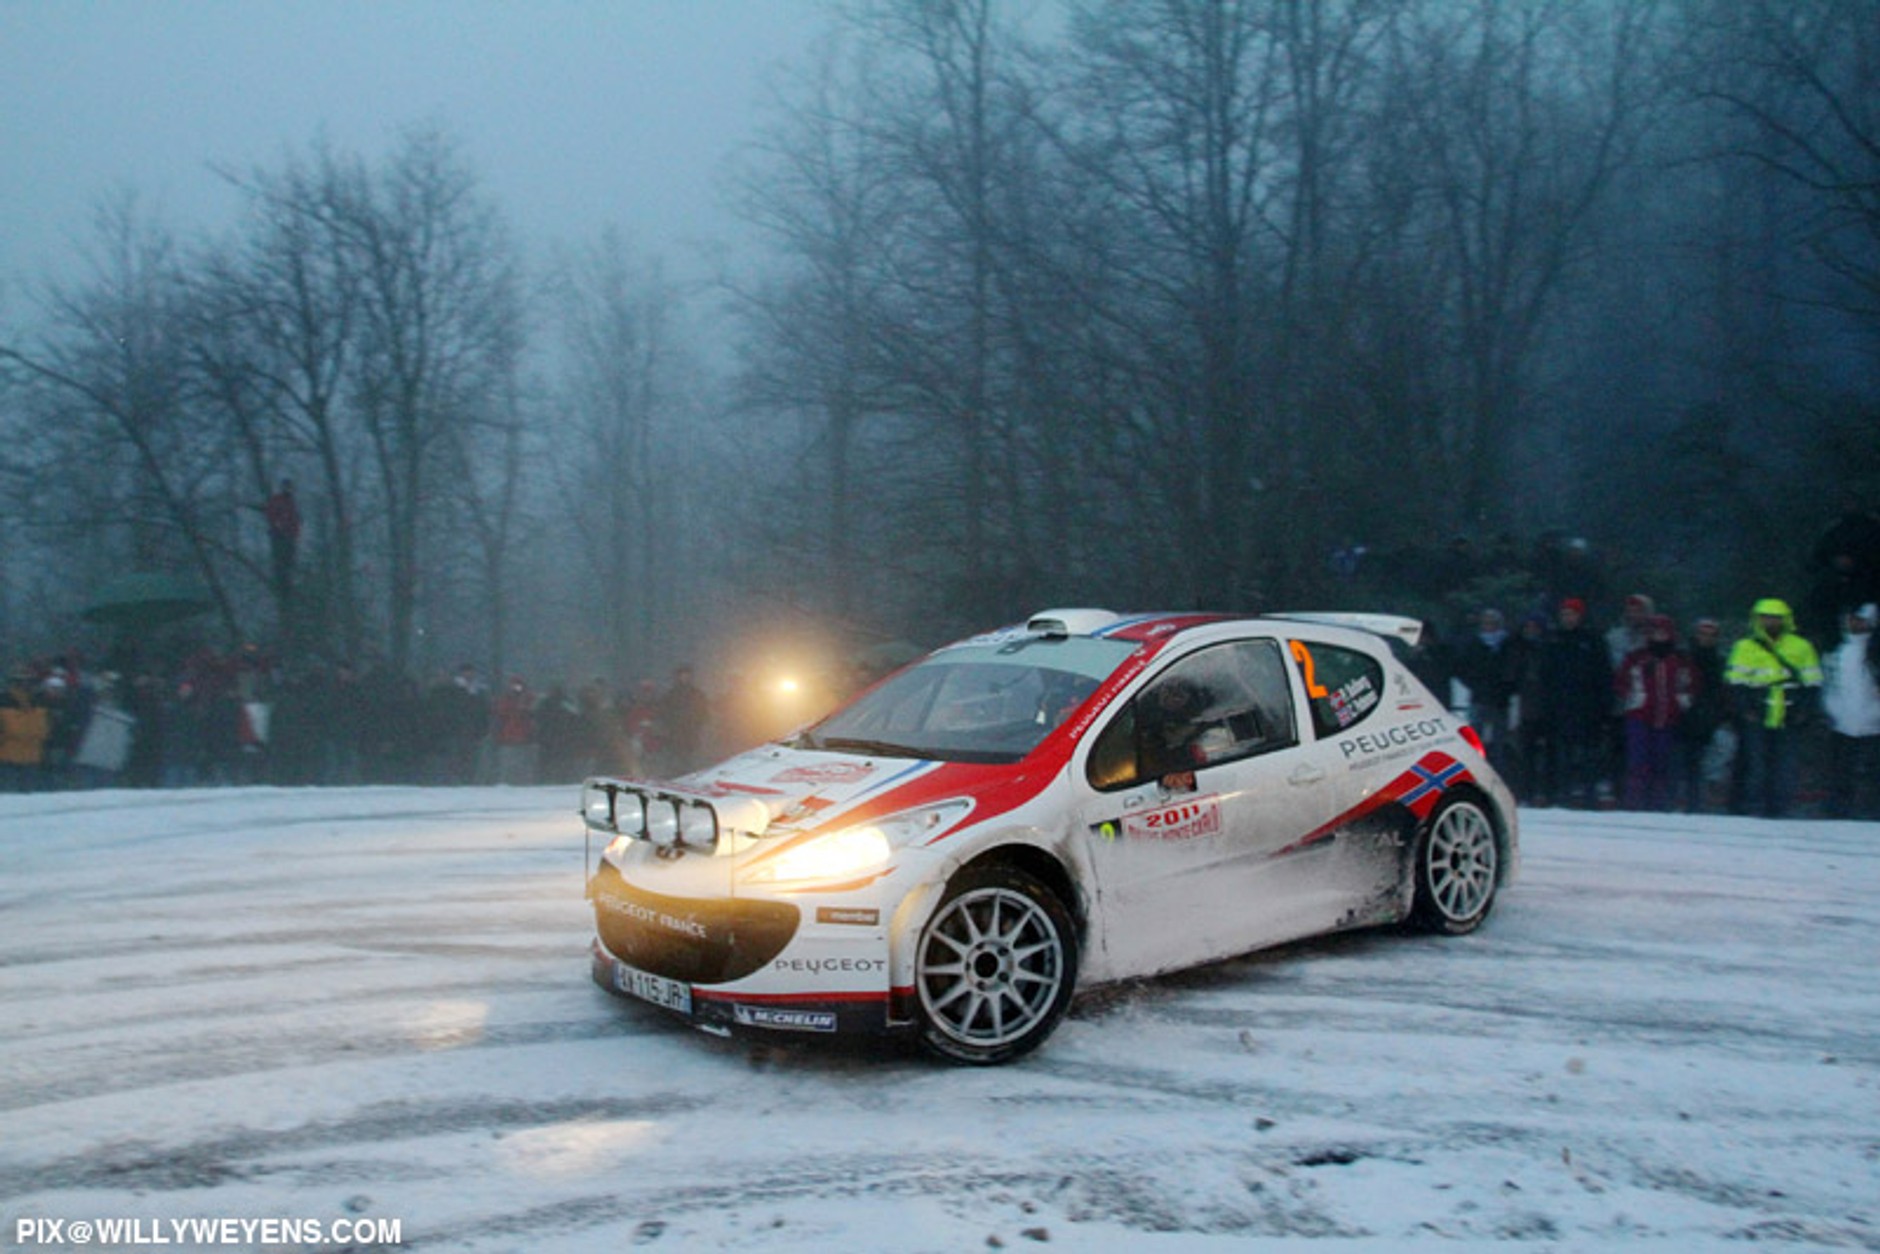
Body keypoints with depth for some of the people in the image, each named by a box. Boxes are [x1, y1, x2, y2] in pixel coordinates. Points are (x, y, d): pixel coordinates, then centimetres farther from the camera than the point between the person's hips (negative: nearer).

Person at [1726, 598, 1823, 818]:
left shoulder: (1801, 647, 11)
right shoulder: (1745, 647, 4)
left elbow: (1812, 682, 13)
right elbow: (1736, 682, 0)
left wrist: (1803, 711, 3)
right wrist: (1745, 710, -8)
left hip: (1787, 718, 2)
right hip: (1756, 718, -2)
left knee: (1784, 765, 2)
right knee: (1756, 761, -5)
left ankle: (1780, 806, 9)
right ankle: (1754, 806, 0)